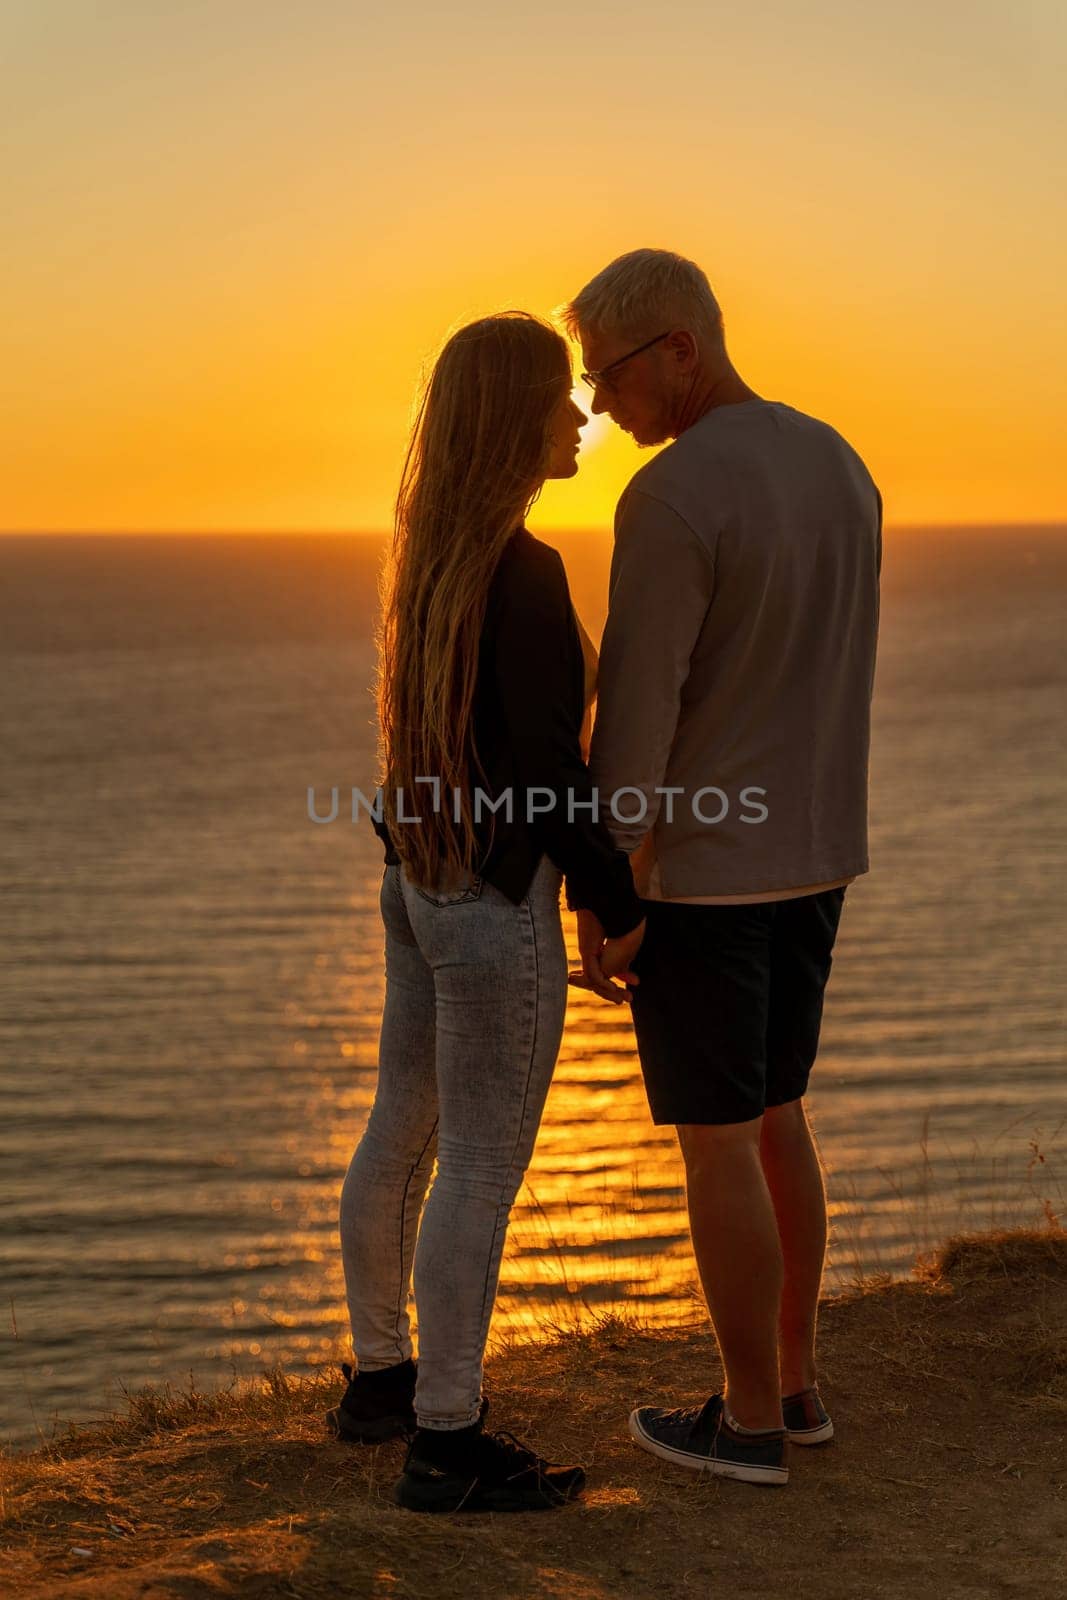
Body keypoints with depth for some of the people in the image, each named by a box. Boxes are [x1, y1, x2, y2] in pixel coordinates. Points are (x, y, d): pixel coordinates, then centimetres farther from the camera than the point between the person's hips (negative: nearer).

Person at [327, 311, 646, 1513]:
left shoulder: (436, 553, 7)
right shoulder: (525, 570, -22)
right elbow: (546, 767, -22)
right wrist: (619, 905, -10)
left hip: (421, 881, 9)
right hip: (494, 903, -9)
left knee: (402, 1134, 18)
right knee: (484, 1170, 1)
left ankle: (380, 1379, 33)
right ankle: (445, 1446, 12)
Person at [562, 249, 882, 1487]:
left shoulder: (670, 498, -21)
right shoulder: (838, 467, 7)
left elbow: (635, 718, -20)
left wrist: (598, 905, -11)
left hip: (695, 864, -8)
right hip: (809, 853, 8)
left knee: (714, 1143, 4)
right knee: (772, 1117, 19)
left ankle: (751, 1419, 16)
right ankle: (793, 1382, 28)